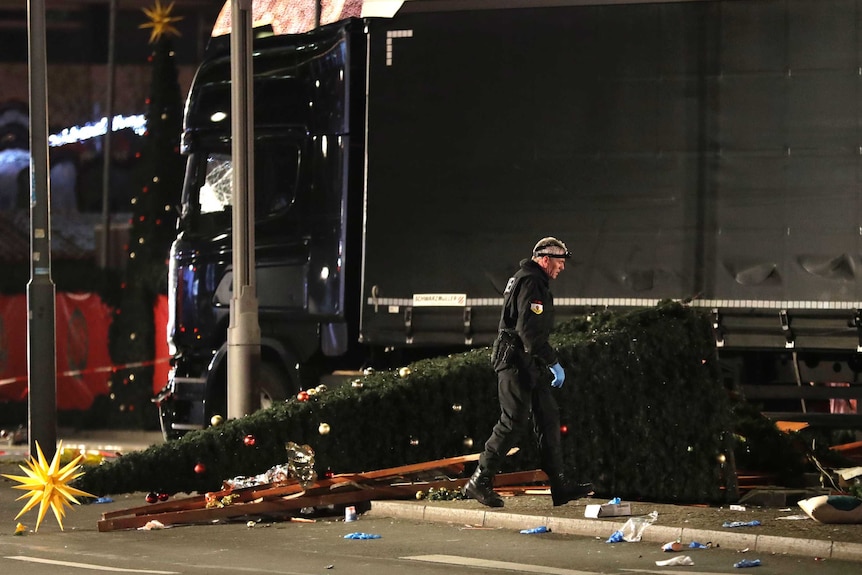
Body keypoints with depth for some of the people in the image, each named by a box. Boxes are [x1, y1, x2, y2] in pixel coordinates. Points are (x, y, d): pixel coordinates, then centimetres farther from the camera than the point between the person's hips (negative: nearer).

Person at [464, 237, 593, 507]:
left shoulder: (525, 280, 21)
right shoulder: (531, 283, -14)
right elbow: (530, 331, -23)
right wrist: (553, 362, -21)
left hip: (527, 364, 11)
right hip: (517, 361, -11)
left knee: (548, 417, 7)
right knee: (513, 422, -10)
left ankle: (559, 487, 7)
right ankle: (480, 482, -5)